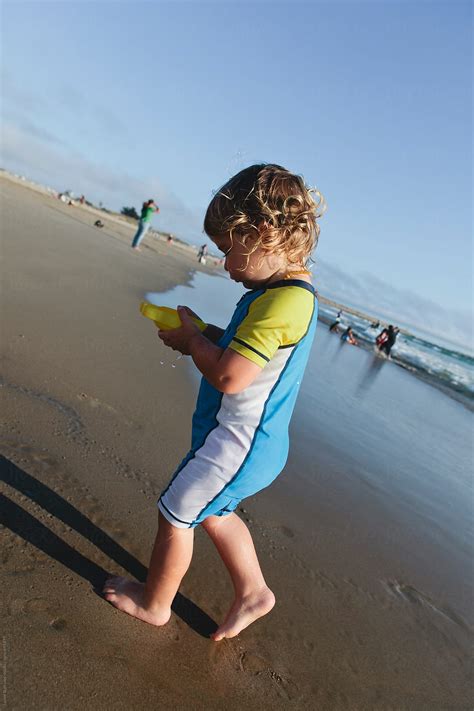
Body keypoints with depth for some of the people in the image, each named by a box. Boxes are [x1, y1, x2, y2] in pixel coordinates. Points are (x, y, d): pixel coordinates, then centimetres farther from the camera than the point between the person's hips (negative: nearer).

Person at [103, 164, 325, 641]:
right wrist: (201, 336, 1)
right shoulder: (293, 293, 6)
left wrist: (193, 338, -12)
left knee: (175, 516, 11)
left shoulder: (284, 301, -27)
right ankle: (252, 591, 41)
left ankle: (153, 603, 37)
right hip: (251, 439, 9)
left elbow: (229, 376, -30)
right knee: (213, 513, 27)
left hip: (235, 442, -9)